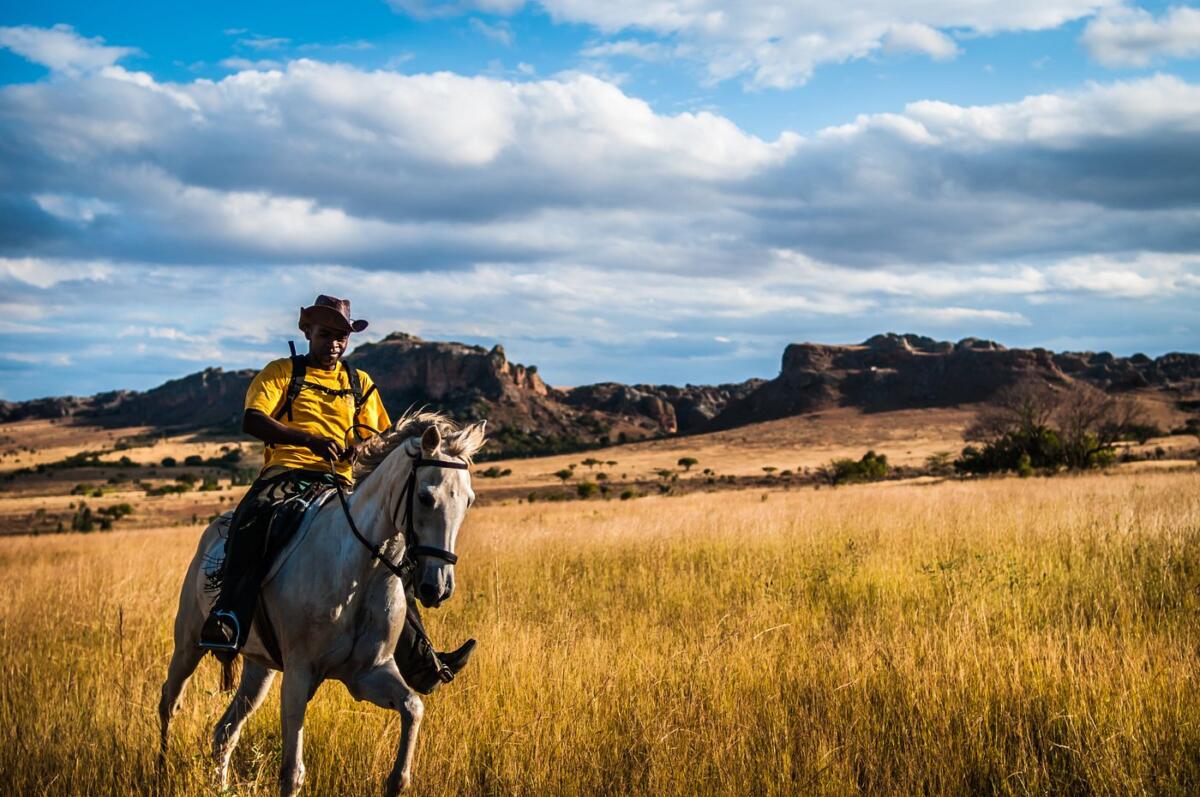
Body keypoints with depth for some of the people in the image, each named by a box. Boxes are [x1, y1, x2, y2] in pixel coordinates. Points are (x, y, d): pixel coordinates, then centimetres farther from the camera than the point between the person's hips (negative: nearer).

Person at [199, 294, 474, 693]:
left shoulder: (360, 383, 23)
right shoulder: (282, 372, 11)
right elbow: (251, 421, -6)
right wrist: (309, 439, -21)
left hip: (339, 484, 4)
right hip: (285, 476, -4)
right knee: (253, 518, -37)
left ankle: (420, 663, -7)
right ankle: (226, 622, -45)